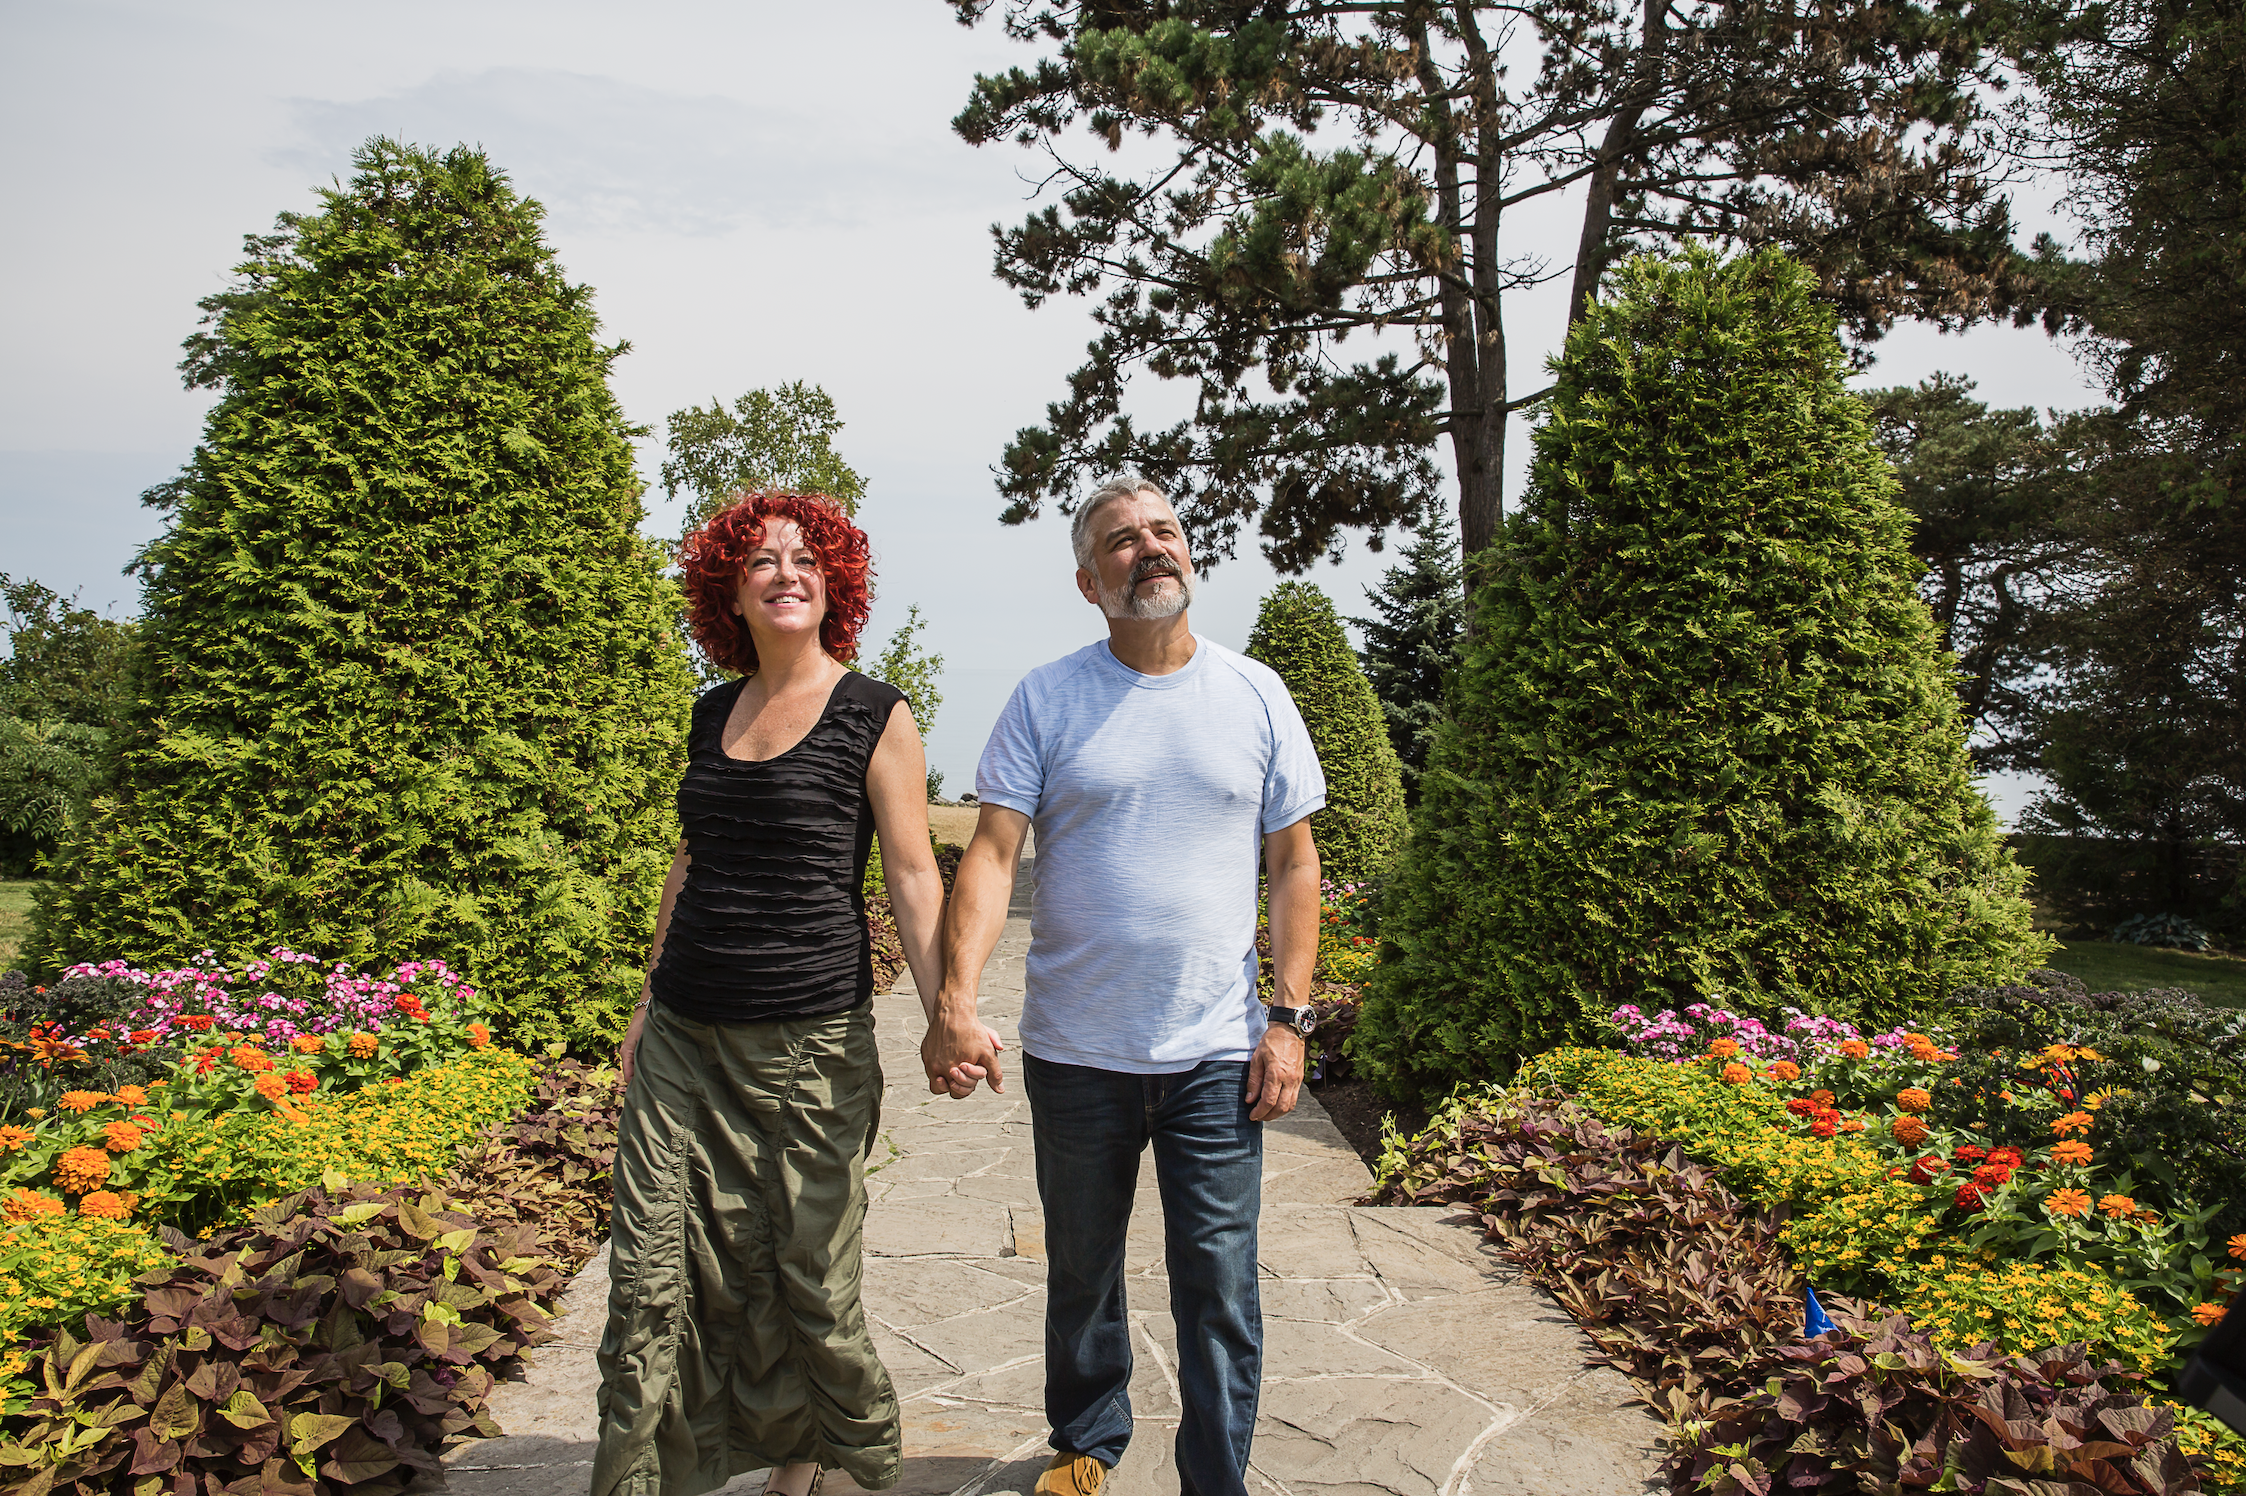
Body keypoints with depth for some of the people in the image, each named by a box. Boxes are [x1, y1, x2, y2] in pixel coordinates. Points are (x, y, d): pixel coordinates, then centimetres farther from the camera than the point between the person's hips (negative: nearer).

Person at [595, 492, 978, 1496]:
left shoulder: (874, 717, -4)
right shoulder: (714, 714, 11)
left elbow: (912, 877, -7)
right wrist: (649, 1002, 19)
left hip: (810, 1041, -4)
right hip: (685, 1037, 5)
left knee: (809, 1273, 6)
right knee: (651, 1270, 3)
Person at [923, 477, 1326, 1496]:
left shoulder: (1256, 696, 2)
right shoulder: (1045, 699, -2)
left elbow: (1294, 863, 4)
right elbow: (990, 853, -8)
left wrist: (1289, 1018, -2)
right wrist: (955, 1001, -21)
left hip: (1217, 1056, 0)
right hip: (1074, 1052, 1)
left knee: (1219, 1289, 3)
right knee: (1081, 1273, 18)